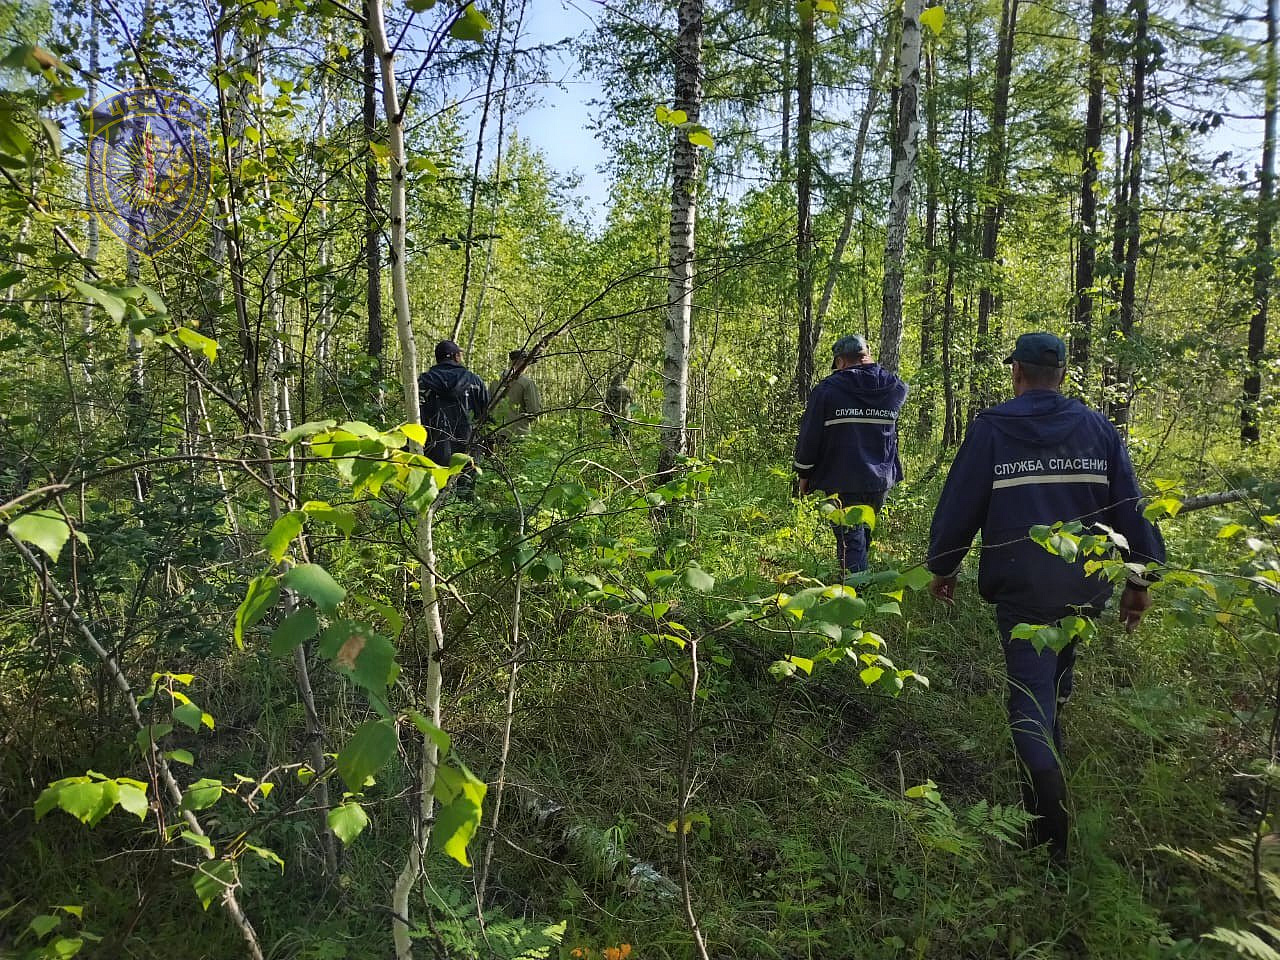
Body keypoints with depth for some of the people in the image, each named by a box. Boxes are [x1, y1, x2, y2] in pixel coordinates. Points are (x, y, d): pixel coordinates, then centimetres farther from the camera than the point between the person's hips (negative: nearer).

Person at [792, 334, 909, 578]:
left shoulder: (827, 390, -10)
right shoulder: (895, 389, 1)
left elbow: (810, 436, -7)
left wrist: (804, 475, 4)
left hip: (843, 481, -5)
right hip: (881, 479, 5)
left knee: (850, 540, -1)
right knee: (863, 533, 21)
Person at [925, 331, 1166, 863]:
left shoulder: (990, 428, -5)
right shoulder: (1097, 428, 3)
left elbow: (959, 503, -3)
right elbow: (1129, 506, 4)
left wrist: (941, 567, 9)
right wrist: (1140, 579, 11)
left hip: (1021, 588, -4)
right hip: (1084, 587, 4)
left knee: (1031, 696, -2)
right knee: (1055, 685, 25)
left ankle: (1051, 837, -10)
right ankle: (1048, 771, 40)